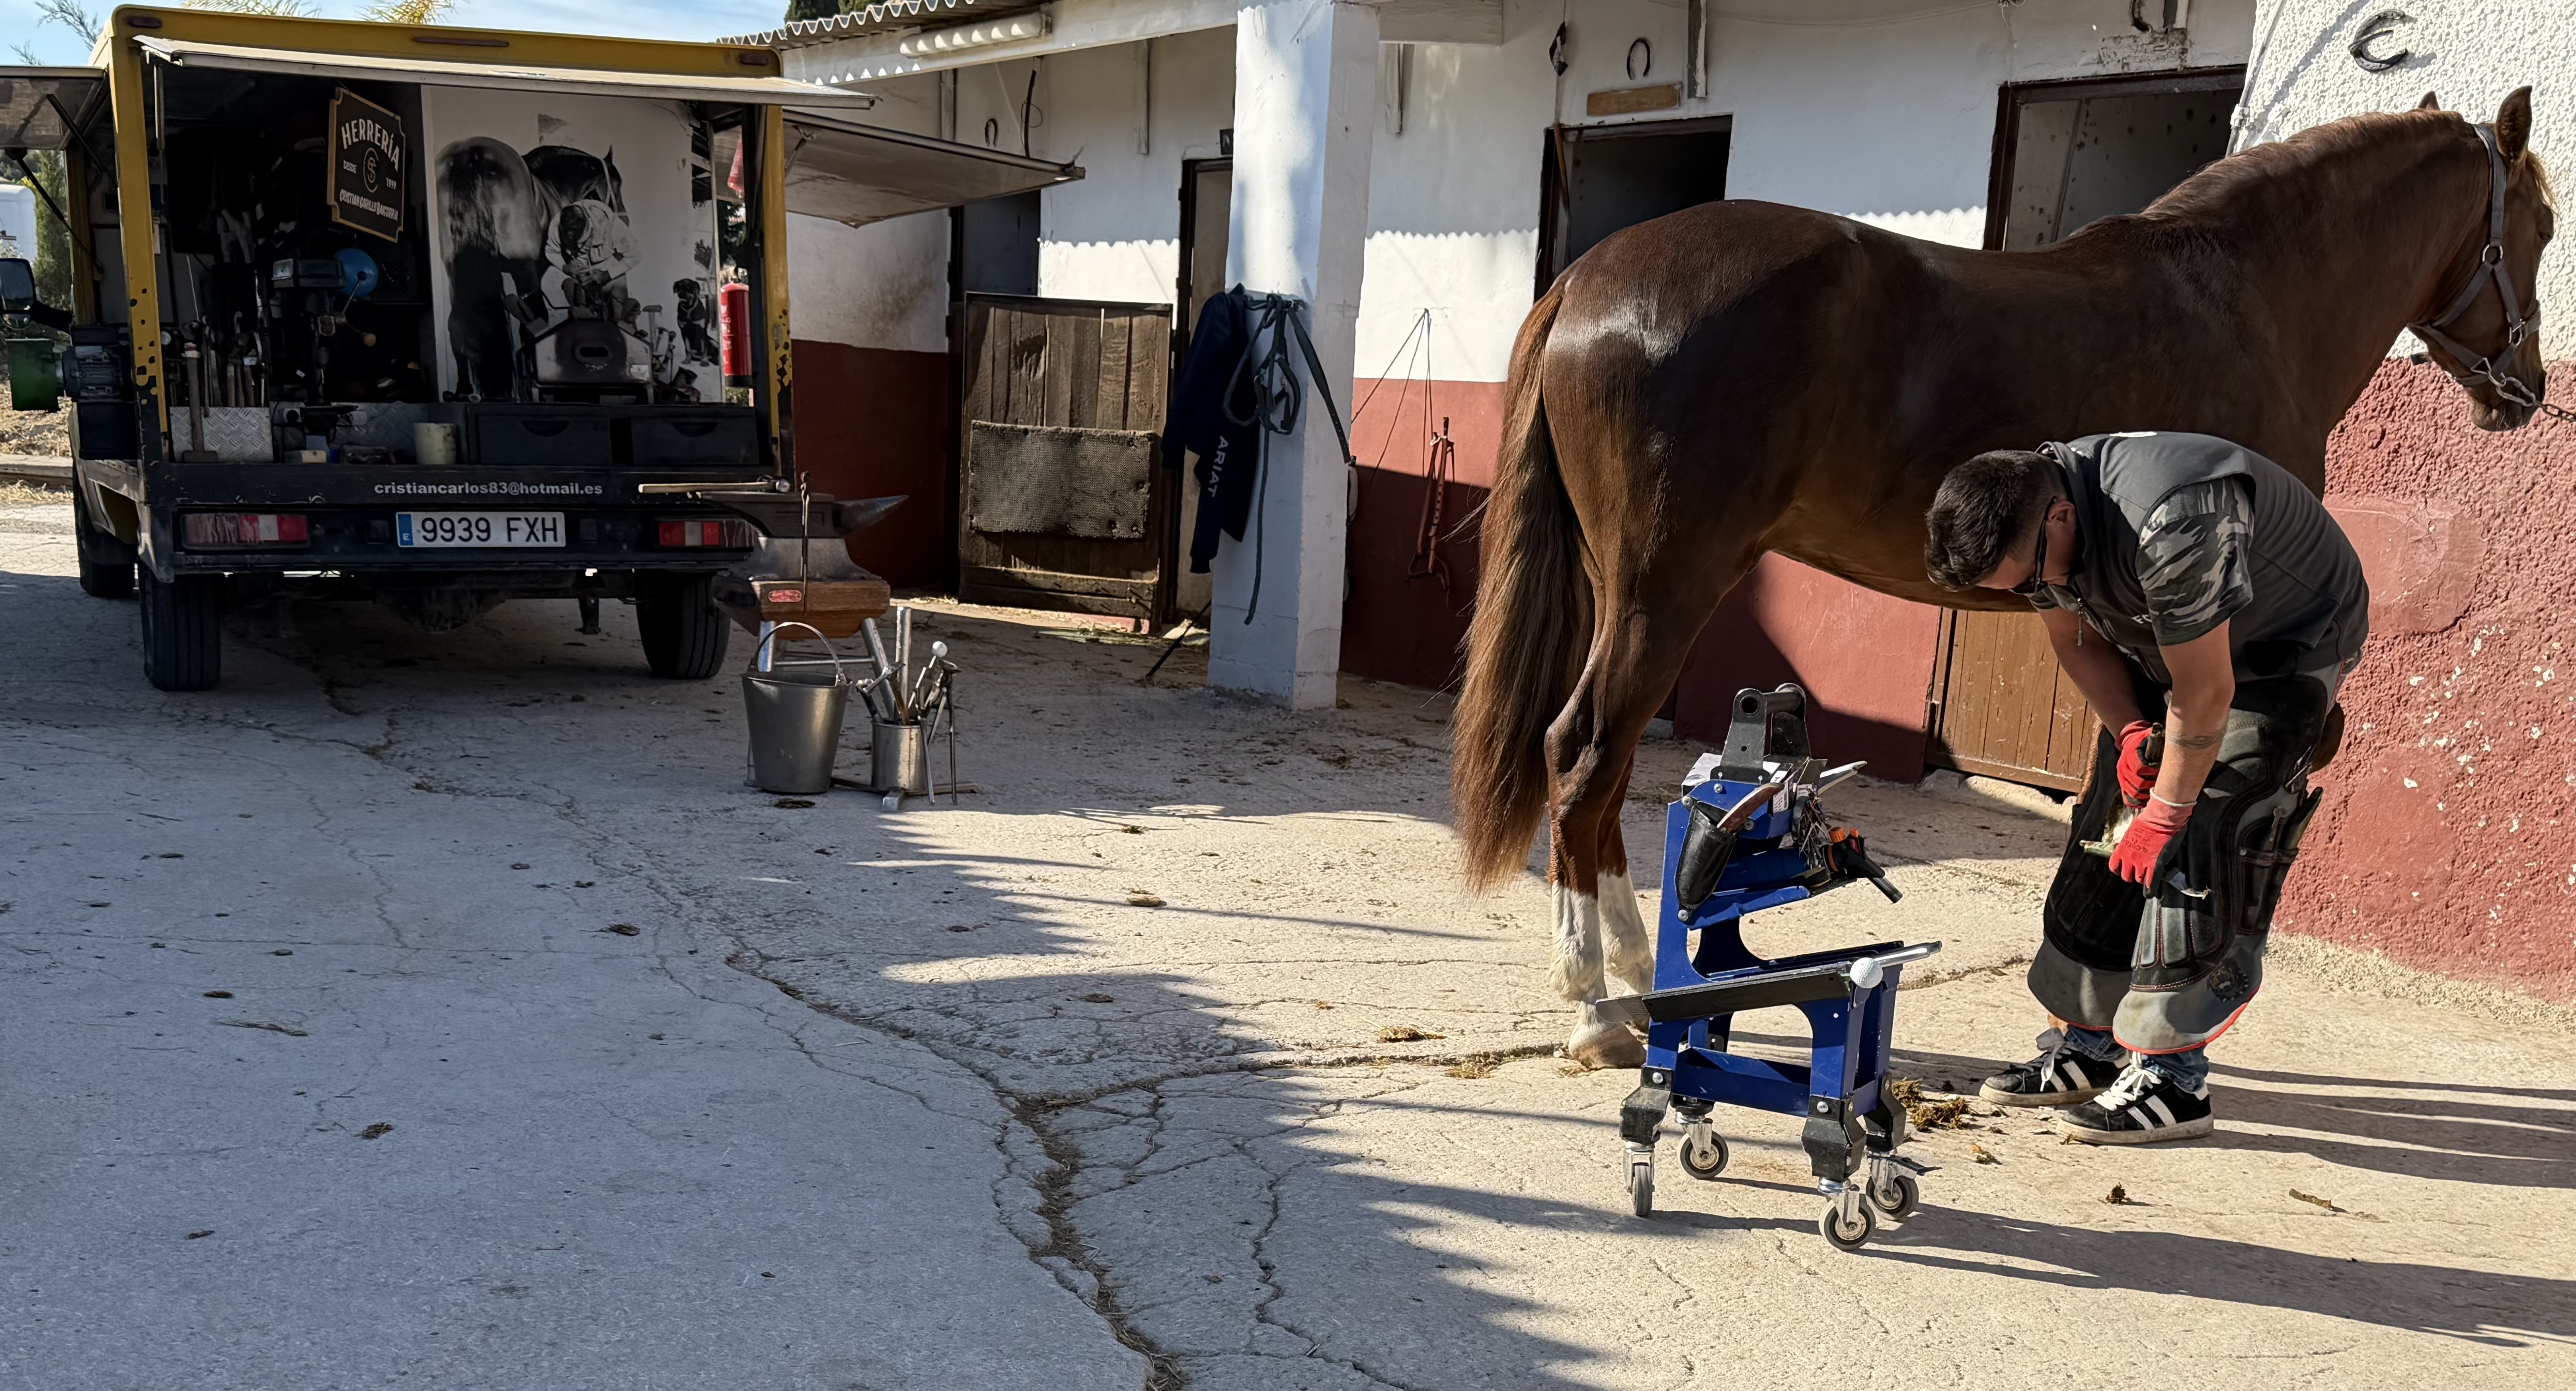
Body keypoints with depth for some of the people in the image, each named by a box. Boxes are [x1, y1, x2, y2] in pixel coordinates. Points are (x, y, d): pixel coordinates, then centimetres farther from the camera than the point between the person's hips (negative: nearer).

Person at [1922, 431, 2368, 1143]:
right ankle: (2087, 1046, 11)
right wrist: (2130, 733, -12)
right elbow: (2078, 640, 2)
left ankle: (2173, 1078, -13)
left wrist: (2165, 814, -21)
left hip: (2291, 650, -8)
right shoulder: (2029, 516, -15)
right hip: (2169, 649, 8)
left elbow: (2205, 696, -31)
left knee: (2204, 846, -18)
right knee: (2107, 832, 3)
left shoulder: (2169, 524, -41)